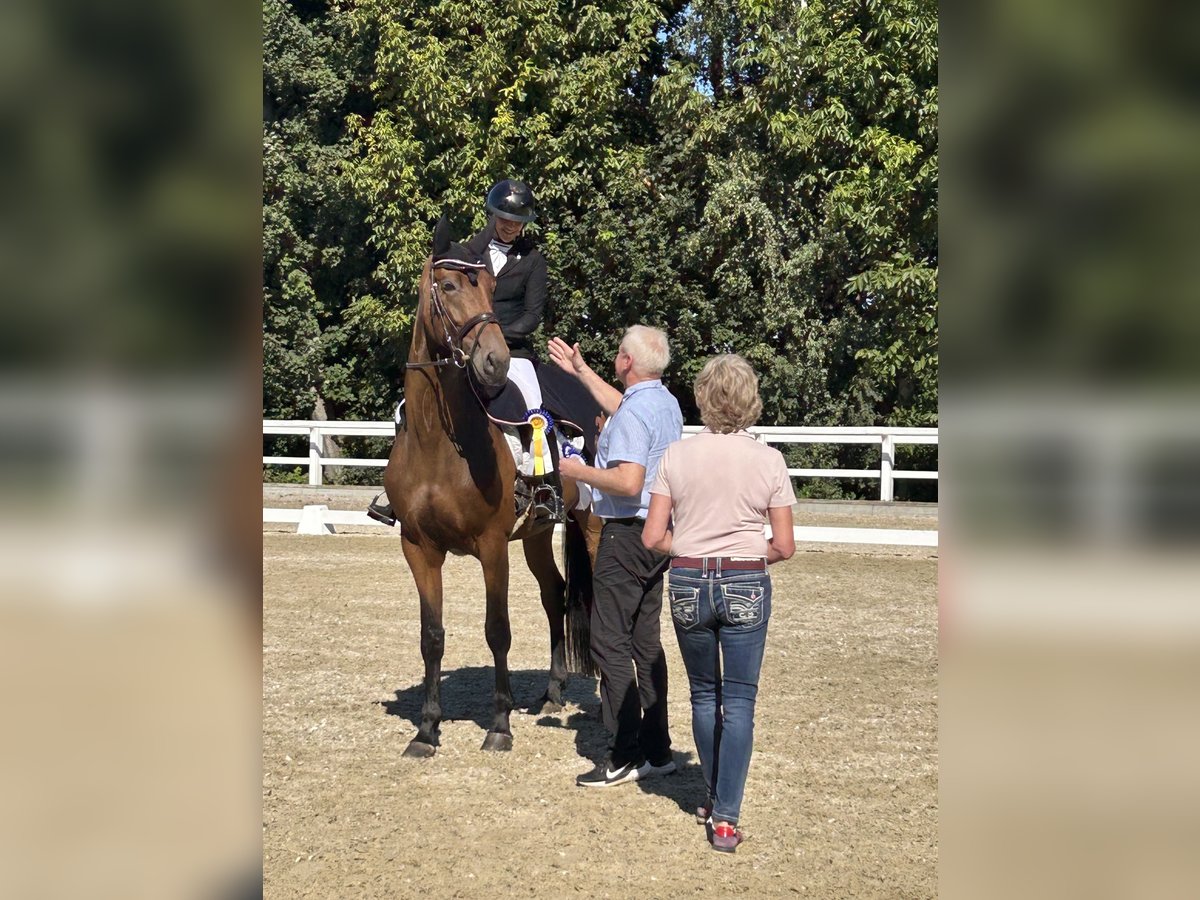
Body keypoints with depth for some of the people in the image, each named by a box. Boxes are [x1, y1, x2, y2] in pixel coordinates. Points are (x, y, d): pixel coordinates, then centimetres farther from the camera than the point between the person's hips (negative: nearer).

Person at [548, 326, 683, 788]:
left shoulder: (634, 412, -18)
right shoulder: (666, 403, 12)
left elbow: (628, 481, -28)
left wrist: (579, 471, -14)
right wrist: (581, 371, 40)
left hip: (627, 534, -10)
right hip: (660, 534, 10)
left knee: (610, 644, -5)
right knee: (645, 643, 13)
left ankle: (626, 756, -4)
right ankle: (656, 750, 17)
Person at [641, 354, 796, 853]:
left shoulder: (676, 456, -5)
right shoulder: (768, 460, -7)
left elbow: (653, 537, -5)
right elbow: (784, 546, -6)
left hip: (688, 584, 2)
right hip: (746, 587, -1)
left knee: (703, 695, 19)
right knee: (739, 701, 6)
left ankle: (714, 798, 32)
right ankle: (725, 817, 2)